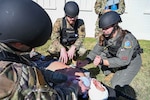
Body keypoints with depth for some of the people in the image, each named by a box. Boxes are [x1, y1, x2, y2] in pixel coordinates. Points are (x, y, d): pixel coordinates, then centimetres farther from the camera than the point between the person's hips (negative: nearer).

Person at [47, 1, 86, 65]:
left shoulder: (80, 23, -17)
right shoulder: (59, 22, -22)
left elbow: (81, 37, -19)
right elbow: (54, 38, -29)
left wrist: (73, 47, -39)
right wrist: (62, 49, -46)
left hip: (73, 46, 1)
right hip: (61, 45, -1)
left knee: (82, 50, -28)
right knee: (52, 50, -30)